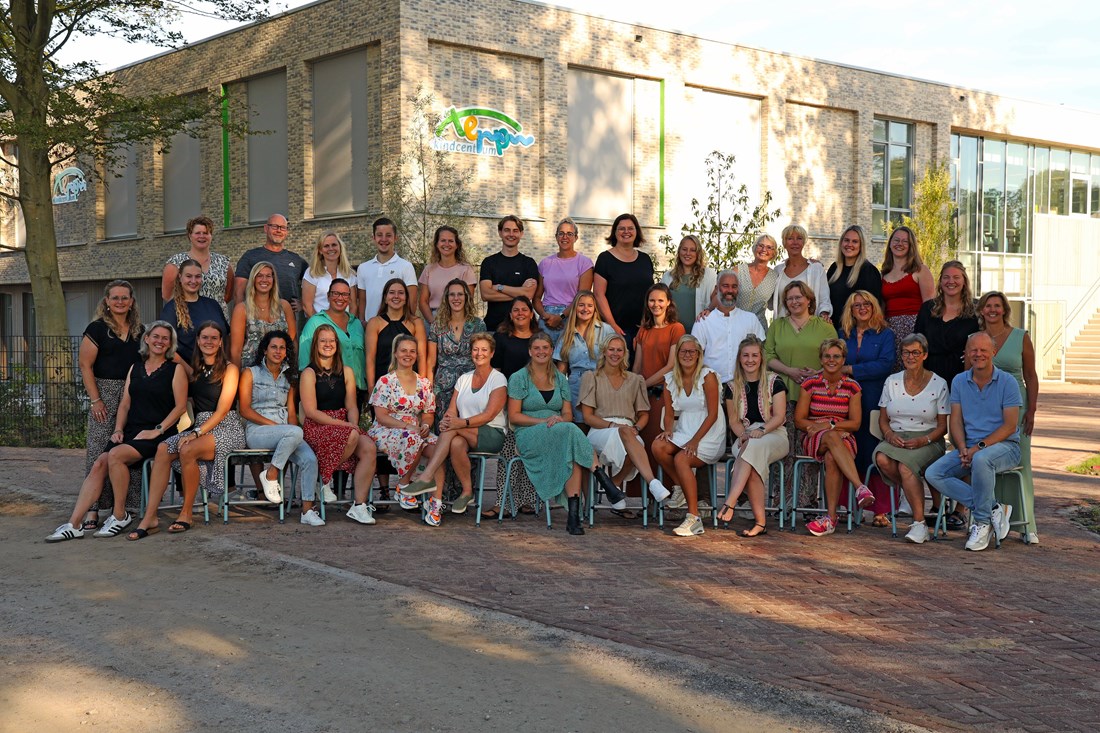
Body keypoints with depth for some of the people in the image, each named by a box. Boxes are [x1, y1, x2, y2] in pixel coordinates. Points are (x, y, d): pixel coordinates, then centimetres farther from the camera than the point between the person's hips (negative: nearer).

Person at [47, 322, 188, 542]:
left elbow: (181, 406, -6)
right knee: (99, 464, -17)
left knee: (116, 455, -29)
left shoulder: (176, 370, 2)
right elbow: (125, 404, 16)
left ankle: (120, 516, -15)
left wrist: (158, 430, -14)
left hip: (158, 434, -5)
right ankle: (74, 525, -21)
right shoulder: (135, 369, 18)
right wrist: (118, 430, 1)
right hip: (131, 430, 5)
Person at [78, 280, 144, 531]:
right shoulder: (97, 328, -1)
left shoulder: (139, 331, 13)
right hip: (105, 392, -5)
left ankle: (128, 502, 12)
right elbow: (85, 365, -5)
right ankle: (92, 510, -8)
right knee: (99, 449, -9)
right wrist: (95, 400, -11)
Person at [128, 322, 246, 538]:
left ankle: (186, 513, -19)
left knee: (187, 450, -32)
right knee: (163, 449, -22)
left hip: (227, 429, -5)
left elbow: (222, 410, -11)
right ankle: (150, 517, -27)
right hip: (199, 426, 5)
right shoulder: (194, 370, 17)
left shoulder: (229, 369, -1)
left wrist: (197, 433, -19)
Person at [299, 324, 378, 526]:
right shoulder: (309, 373, 0)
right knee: (352, 436, -34)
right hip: (316, 427, -5)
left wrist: (354, 424, -10)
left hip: (343, 425, 5)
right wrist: (344, 425, -14)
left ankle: (358, 506, -21)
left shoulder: (346, 372, 16)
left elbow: (351, 406, 12)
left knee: (369, 447, -25)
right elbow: (311, 411, -8)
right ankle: (326, 480, -11)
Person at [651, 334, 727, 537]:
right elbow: (669, 413, 10)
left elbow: (712, 414, -11)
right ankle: (681, 486, -5)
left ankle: (694, 518, -25)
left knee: (681, 459, -30)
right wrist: (668, 430, -13)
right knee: (658, 446, -26)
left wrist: (695, 441, -19)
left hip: (709, 435, -5)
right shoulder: (670, 379, 10)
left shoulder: (707, 376, -7)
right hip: (683, 432, 5)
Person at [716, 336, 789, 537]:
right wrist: (743, 434, -13)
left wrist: (761, 431, -23)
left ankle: (730, 502, -46)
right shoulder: (733, 387, 11)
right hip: (745, 440, 2)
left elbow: (779, 416, -6)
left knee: (754, 446, -38)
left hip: (774, 435, -2)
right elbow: (733, 420, 8)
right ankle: (760, 521, -35)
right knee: (754, 462, -33)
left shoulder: (774, 382, 2)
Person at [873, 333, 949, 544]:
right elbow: (883, 419, 13)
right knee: (882, 459, -33)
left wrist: (923, 440, -16)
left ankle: (919, 523, -28)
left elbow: (942, 426, 2)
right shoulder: (892, 381, 12)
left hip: (927, 442, -3)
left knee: (905, 465, -35)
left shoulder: (938, 384, 3)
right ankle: (916, 496, -9)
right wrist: (890, 435, -10)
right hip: (896, 438, 3)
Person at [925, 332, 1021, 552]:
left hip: (1004, 446, -5)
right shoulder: (959, 381, 10)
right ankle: (993, 509, -18)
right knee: (933, 474, -17)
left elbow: (1010, 426, -9)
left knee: (981, 459, -40)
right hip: (970, 448, 5)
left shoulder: (1007, 382, -4)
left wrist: (979, 447, -19)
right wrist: (963, 449, -11)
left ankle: (982, 521, -20)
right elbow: (955, 420, 7)